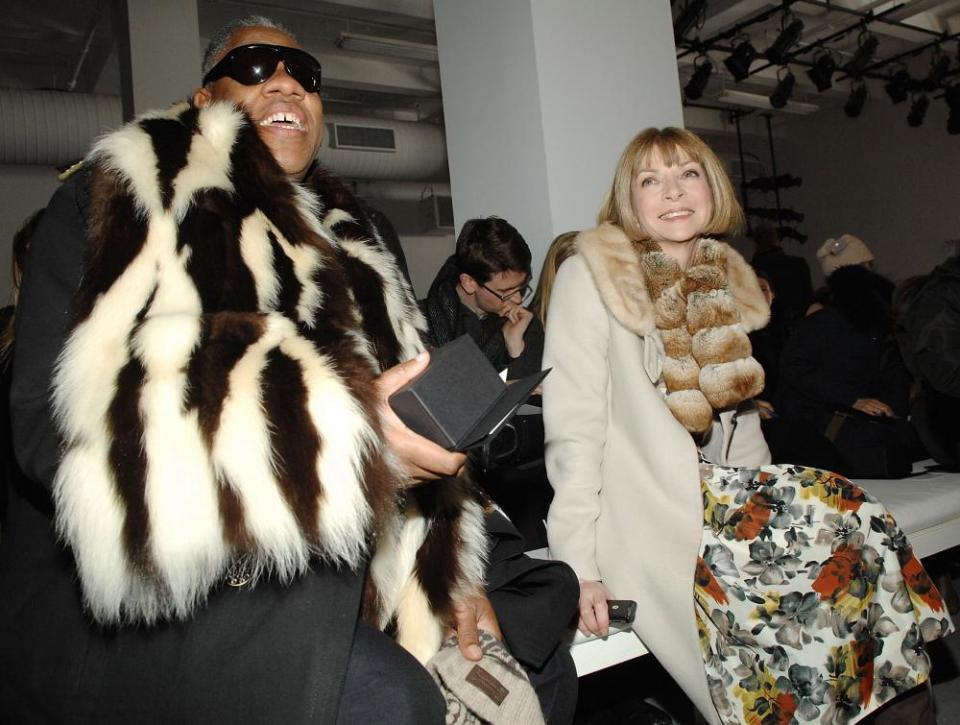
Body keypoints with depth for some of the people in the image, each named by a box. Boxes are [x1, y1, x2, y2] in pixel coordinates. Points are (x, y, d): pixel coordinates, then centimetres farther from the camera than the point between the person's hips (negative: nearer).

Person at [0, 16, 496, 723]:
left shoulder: (349, 249, 15)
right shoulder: (120, 199, -4)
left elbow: (406, 418, 17)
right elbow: (59, 429, -18)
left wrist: (448, 576, 9)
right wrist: (333, 434, -27)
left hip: (318, 598, 7)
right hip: (141, 610, -6)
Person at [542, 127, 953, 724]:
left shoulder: (726, 280, 13)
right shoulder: (589, 277, -6)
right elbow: (573, 424, -12)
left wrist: (766, 501, 6)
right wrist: (579, 565, -18)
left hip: (717, 495, 6)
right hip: (640, 514, -6)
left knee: (857, 527, -17)